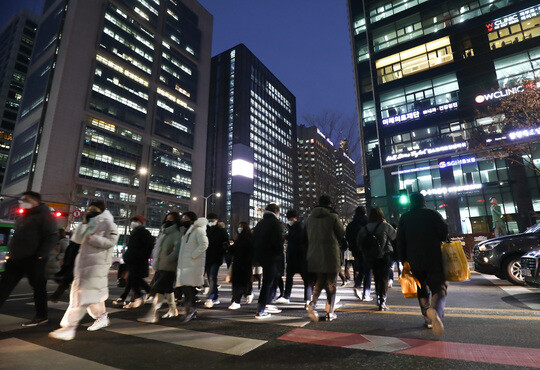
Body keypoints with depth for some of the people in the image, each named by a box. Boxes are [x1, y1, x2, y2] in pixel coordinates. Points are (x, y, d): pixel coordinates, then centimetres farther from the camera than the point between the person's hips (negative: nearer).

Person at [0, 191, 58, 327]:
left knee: (38, 287, 2)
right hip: (16, 259, 9)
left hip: (34, 260, -9)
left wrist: (41, 255, -21)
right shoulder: (23, 216, 18)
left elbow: (52, 237, -16)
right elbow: (16, 236, 27)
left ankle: (41, 316, 15)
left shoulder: (44, 216, -9)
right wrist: (11, 251, 14)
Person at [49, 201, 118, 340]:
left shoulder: (108, 224, -4)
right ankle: (102, 317, 30)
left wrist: (91, 238, -15)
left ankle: (69, 328, -8)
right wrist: (84, 222, 1)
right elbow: (77, 238, 8)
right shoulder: (90, 225, 19)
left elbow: (110, 242, -16)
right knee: (94, 293, 15)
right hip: (83, 263, 8)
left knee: (83, 294, -9)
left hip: (97, 264, -8)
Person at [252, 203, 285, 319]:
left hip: (259, 256, 8)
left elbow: (254, 240, 16)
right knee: (267, 282, -2)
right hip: (271, 257, -8)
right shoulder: (275, 223, -9)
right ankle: (260, 311, 0)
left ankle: (267, 304, 24)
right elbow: (278, 241, -18)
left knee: (275, 277, 21)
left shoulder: (260, 223, 14)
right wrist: (280, 253, -3)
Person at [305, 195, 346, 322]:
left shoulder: (310, 217, 5)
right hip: (331, 254, -4)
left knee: (320, 281, 17)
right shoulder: (333, 216, -10)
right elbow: (342, 234, -1)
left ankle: (313, 303, -4)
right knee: (331, 283, 9)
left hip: (314, 254, 5)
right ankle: (329, 312, 14)